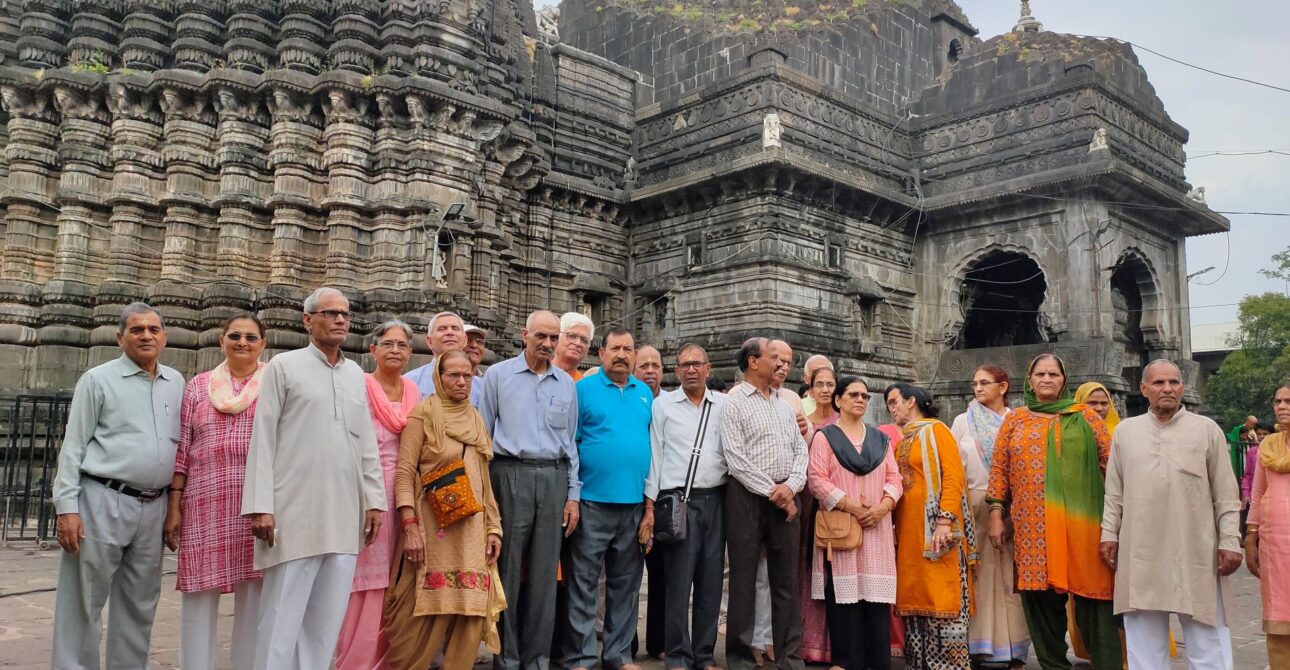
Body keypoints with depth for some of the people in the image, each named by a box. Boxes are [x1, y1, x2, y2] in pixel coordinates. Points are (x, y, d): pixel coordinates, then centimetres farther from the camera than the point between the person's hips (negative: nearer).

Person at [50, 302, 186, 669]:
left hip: (153, 508, 4)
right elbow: (73, 446, -3)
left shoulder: (176, 383, 12)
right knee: (83, 603, 1)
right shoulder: (98, 380, 0)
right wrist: (67, 507, -10)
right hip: (103, 502, -4)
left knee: (139, 606, 12)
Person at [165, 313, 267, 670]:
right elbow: (181, 449, 10)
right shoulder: (199, 386, 13)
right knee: (199, 594, 4)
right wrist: (173, 507, 4)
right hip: (205, 503, 2)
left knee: (255, 599, 2)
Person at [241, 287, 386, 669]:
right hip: (296, 513, -4)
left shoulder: (355, 374, 15)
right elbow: (263, 440, -3)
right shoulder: (284, 366, 2)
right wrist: (260, 505, -10)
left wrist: (374, 500, 8)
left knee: (327, 618, 9)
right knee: (282, 615, 0)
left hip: (344, 516, 5)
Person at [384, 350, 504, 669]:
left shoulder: (476, 419, 14)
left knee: (470, 612, 3)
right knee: (423, 614, -3)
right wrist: (410, 527, -19)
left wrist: (493, 527, 10)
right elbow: (404, 472, -10)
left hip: (471, 529, 6)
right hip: (433, 527, -5)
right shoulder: (424, 413, -4)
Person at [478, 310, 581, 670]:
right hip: (511, 475, -3)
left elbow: (571, 442, 14)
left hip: (553, 478, 3)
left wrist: (573, 495, 8)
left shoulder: (566, 383, 12)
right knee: (507, 570, 1)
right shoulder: (498, 374, 4)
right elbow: (483, 435, 4)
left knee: (544, 573, 6)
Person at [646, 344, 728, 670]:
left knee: (711, 581, 7)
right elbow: (654, 455, 1)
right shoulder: (663, 404, 4)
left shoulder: (724, 405, 9)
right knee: (678, 581, -2)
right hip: (678, 500, -2)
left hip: (715, 499, 3)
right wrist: (650, 505, -3)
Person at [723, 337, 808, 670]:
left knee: (787, 581, 8)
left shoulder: (785, 404, 16)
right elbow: (735, 457, -11)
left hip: (786, 497, 6)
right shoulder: (734, 402, -4)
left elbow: (800, 449, 11)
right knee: (743, 581, 2)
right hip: (748, 497, -5)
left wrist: (790, 486, -6)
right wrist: (771, 491, -11)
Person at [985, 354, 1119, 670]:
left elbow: (1112, 464, 6)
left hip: (1081, 524, -1)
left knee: (1093, 602, -3)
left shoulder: (1086, 417, 9)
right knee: (1042, 601, 5)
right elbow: (999, 469, 11)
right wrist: (996, 514, 4)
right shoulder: (1014, 420, 13)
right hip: (1032, 527, 2)